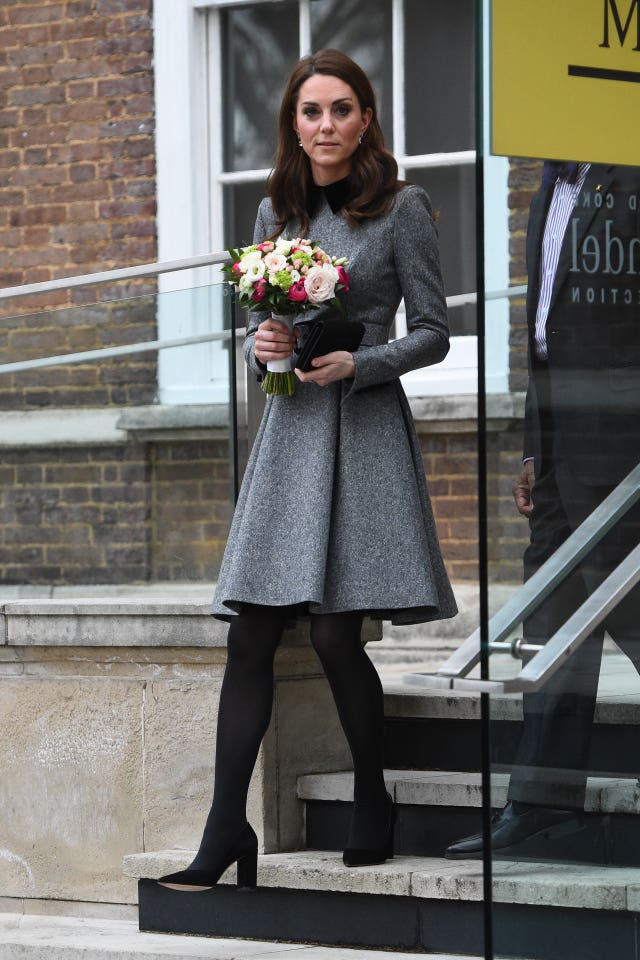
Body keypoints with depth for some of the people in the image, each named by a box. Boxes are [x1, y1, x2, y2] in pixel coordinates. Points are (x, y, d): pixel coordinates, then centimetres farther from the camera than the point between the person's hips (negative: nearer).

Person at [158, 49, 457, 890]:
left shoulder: (401, 208, -2)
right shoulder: (276, 212, 13)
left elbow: (433, 334, -1)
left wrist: (355, 363, -16)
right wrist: (260, 344, -3)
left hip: (361, 430, -5)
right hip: (288, 431, 5)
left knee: (334, 630, -8)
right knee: (250, 633, -2)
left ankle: (374, 806, 14)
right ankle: (226, 833, -1)